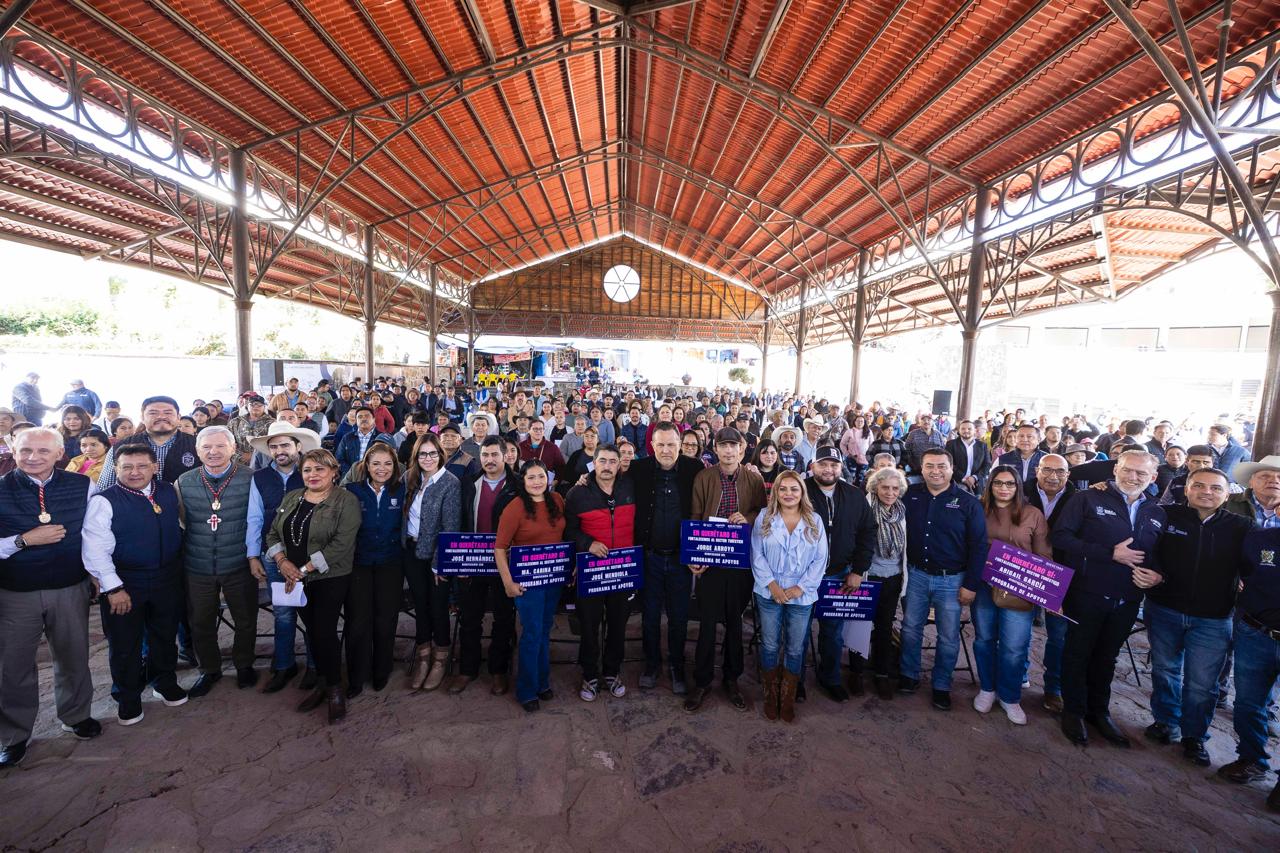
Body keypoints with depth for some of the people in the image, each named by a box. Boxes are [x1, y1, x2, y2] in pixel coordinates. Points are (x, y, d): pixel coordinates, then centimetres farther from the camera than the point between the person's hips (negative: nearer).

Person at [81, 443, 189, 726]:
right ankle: (127, 698, 32)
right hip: (124, 583, -3)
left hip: (167, 580, 4)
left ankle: (165, 683, 40)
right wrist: (113, 587, -18)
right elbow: (95, 548, -16)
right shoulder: (103, 501, -13)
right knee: (125, 644, 11)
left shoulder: (169, 492, 1)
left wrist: (177, 570, 11)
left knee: (165, 636, 18)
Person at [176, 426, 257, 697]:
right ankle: (209, 670, 38)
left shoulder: (250, 479, -9)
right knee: (201, 623, 16)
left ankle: (244, 665, 36)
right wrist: (183, 554, 4)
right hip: (198, 568, 3)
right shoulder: (184, 482, 0)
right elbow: (179, 522, 10)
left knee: (245, 620, 12)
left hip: (239, 565, -2)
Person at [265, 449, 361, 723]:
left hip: (330, 579, -5)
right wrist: (282, 560, -9)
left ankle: (335, 689, 16)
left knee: (325, 631, -4)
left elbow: (341, 544, -19)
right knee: (312, 630, 13)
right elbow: (273, 534, 9)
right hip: (297, 579, 5)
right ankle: (322, 682, 30)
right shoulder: (291, 498, 9)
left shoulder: (346, 501, -12)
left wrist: (304, 569, -19)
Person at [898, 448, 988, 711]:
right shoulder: (911, 495, -1)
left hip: (951, 580, -2)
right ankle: (909, 676, 30)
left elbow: (979, 546, -7)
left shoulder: (968, 502, -8)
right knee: (910, 629, 12)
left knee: (949, 637, 9)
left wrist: (971, 584, -8)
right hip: (917, 575, 2)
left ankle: (942, 686, 26)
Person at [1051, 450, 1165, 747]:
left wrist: (1156, 574, -4)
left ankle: (1099, 711, 36)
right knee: (1078, 654, 9)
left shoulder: (1157, 514, 9)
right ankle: (1074, 711, 25)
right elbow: (1060, 536, -17)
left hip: (1127, 600, 5)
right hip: (1087, 594, -5)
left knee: (1106, 657, 19)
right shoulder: (1089, 499, -9)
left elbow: (1158, 556, 18)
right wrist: (1111, 554, -21)